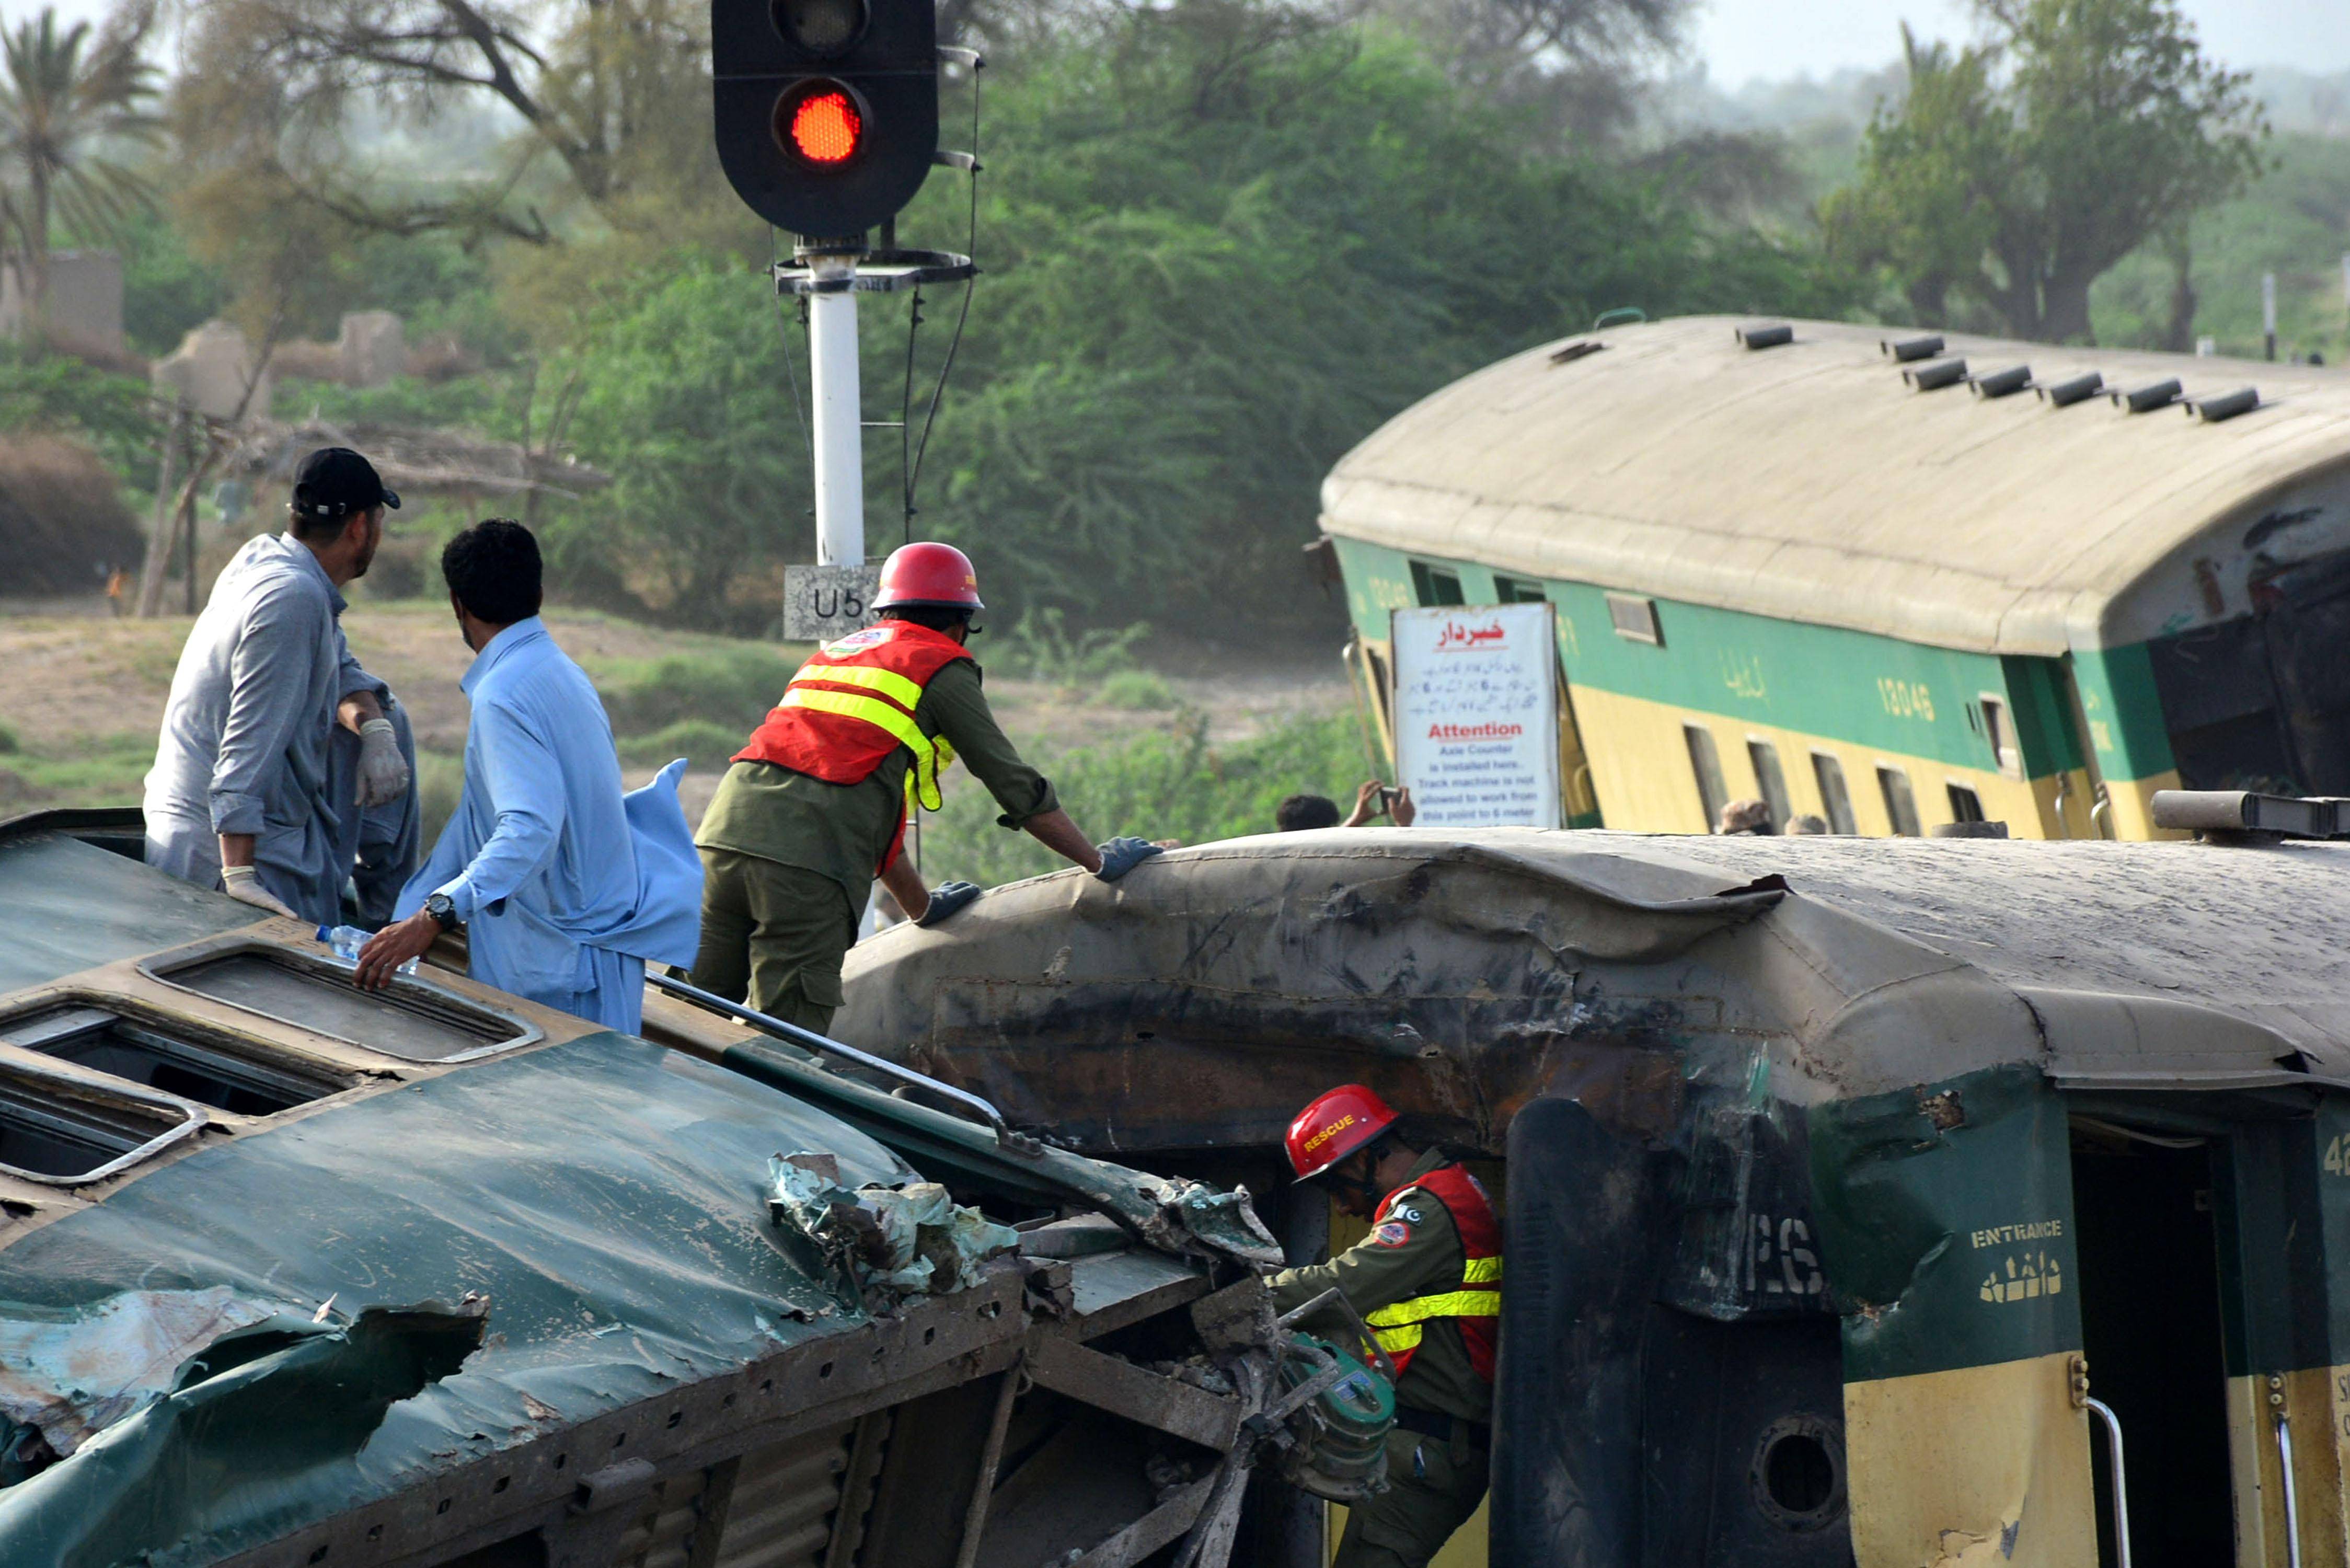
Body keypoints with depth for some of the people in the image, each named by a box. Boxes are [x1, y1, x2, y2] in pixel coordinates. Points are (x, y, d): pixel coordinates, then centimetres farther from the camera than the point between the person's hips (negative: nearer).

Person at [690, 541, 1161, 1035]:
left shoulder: (833, 654, 32)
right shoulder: (942, 667, 11)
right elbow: (1018, 788, 13)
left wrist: (922, 906, 46)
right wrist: (1099, 862, 27)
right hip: (807, 865, -6)